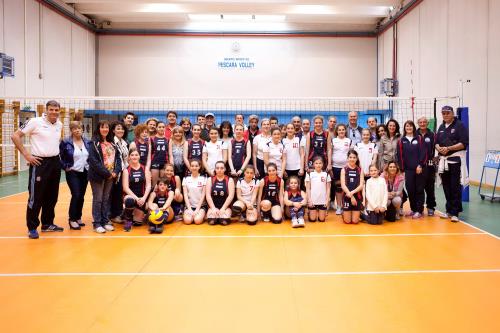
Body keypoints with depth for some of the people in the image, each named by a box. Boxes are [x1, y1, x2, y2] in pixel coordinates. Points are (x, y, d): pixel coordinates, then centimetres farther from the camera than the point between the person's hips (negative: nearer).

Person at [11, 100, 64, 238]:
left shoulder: (59, 125, 8)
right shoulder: (35, 122, -9)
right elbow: (15, 136, -8)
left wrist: (56, 153, 14)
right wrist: (26, 154, -12)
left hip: (55, 162, 6)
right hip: (39, 163, -6)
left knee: (52, 196, 13)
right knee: (36, 197, -2)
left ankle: (47, 224, 26)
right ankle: (32, 227, 9)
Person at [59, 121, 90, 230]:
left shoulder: (87, 142, 5)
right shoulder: (66, 142, -8)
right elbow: (59, 156, -5)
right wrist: (65, 167, -10)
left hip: (84, 172, 5)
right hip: (72, 173, -5)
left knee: (81, 196, 9)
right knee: (76, 195, -13)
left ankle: (78, 217, 22)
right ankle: (72, 219, -1)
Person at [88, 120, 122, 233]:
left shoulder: (112, 143, 12)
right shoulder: (94, 143, -6)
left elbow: (118, 157, 9)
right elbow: (93, 160, -15)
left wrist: (116, 171, -7)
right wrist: (106, 173, -16)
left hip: (111, 175, 5)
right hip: (98, 175, -5)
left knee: (106, 199, 11)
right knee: (98, 199, 1)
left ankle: (105, 221, 18)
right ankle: (97, 223, 6)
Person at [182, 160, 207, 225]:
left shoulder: (203, 178, 1)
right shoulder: (186, 179, 5)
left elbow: (203, 195, -3)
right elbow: (185, 195, 1)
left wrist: (197, 209, -11)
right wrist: (189, 209, -10)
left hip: (201, 205, -1)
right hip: (189, 205, 1)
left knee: (197, 220, -27)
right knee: (187, 220, -26)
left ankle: (201, 215, 5)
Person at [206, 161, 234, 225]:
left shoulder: (229, 180, 2)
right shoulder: (210, 180, 5)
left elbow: (231, 196, -6)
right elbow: (208, 195, -1)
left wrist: (223, 208, -14)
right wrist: (213, 208, -12)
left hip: (225, 206, -1)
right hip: (213, 206, 1)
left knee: (224, 221, -27)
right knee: (211, 221, -26)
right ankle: (216, 214, 7)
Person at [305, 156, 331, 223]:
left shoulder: (326, 174, 3)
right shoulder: (310, 174, 0)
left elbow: (328, 188, 4)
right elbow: (308, 188, 1)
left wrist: (327, 200, -3)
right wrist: (309, 200, -6)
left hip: (323, 200, 1)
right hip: (313, 200, -1)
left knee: (321, 219, 2)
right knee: (312, 219, 1)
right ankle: (310, 213, 32)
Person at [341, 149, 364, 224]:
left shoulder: (360, 170, 3)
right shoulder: (344, 169, 0)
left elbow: (361, 185, -4)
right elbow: (343, 185, -8)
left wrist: (352, 192, -19)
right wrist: (351, 196, -17)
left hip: (357, 196, 1)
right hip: (347, 197, -1)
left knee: (355, 221, 1)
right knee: (347, 221, 0)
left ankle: (358, 213, 33)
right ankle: (343, 213, 31)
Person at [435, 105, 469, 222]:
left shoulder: (459, 125, -5)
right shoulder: (441, 127, 16)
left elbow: (464, 144, -13)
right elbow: (436, 142, 17)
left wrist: (448, 148, -19)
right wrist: (439, 148, -5)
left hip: (456, 160, -6)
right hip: (443, 160, 6)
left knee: (455, 187, -6)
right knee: (446, 187, 11)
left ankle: (455, 212, -1)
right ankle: (449, 210, 21)